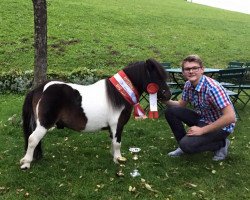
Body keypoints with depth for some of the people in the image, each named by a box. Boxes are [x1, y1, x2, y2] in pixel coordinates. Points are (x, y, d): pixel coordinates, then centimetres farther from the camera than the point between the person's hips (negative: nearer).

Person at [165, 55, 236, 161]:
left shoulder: (212, 88, -29)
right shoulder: (188, 85, -5)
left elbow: (230, 117, -32)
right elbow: (181, 105, 10)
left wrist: (202, 130, -26)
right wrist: (167, 101, -12)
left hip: (221, 126, -7)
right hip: (203, 119, 7)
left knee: (186, 145, -25)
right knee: (170, 111, -6)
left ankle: (221, 144, 0)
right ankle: (183, 145, 11)